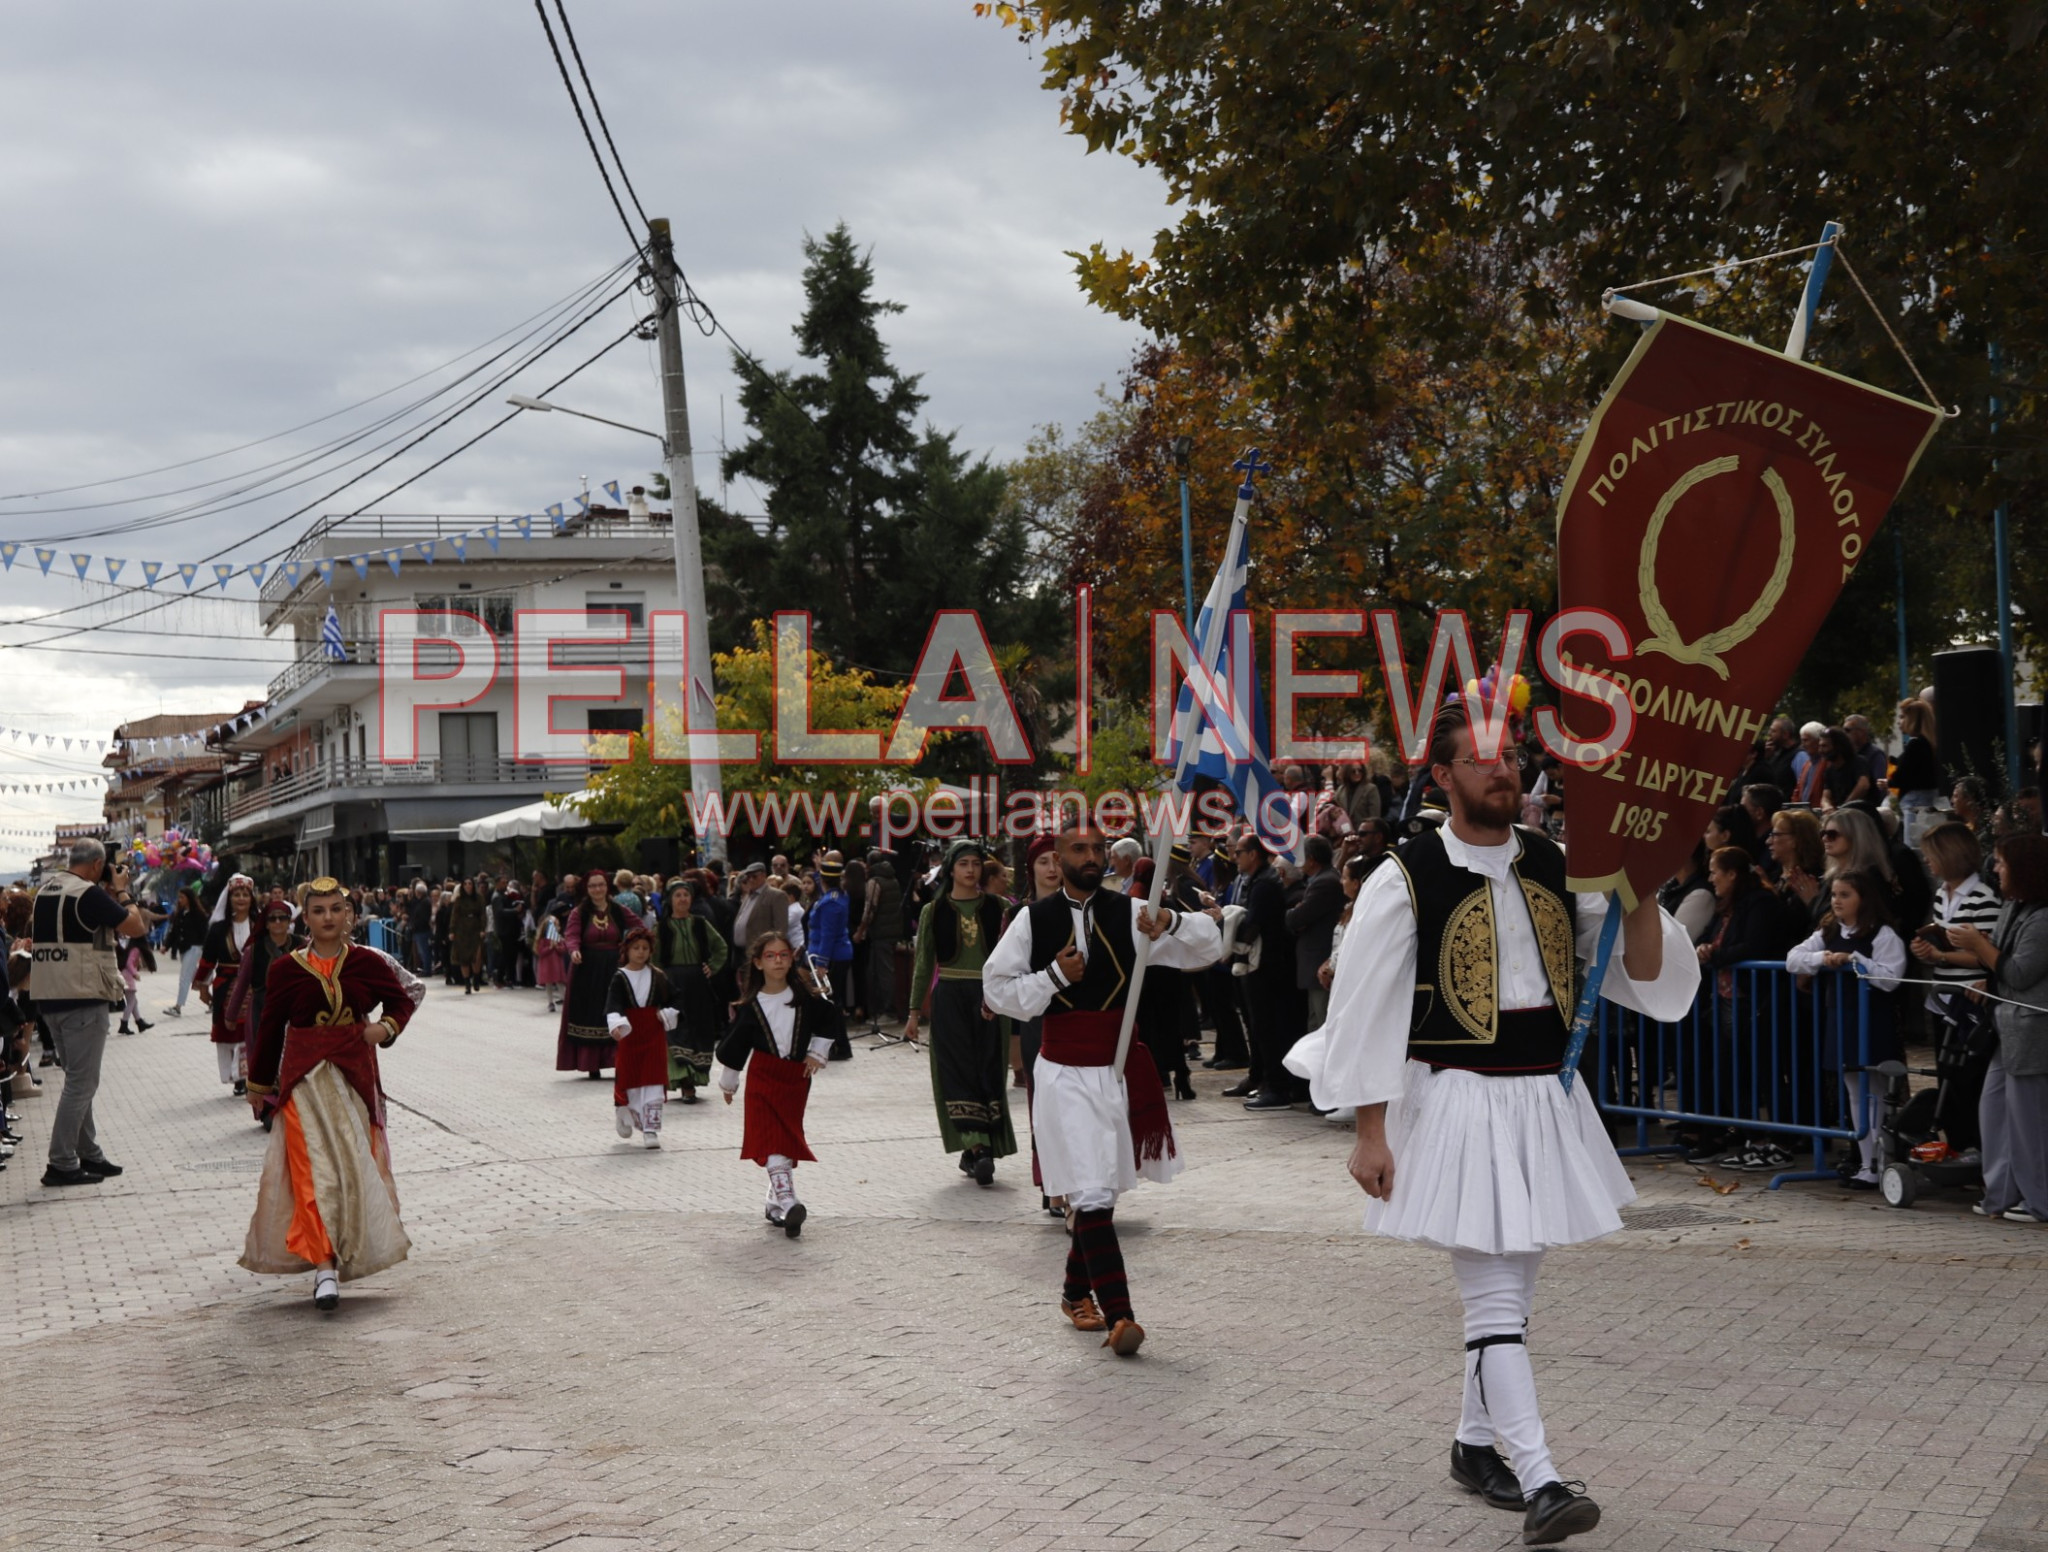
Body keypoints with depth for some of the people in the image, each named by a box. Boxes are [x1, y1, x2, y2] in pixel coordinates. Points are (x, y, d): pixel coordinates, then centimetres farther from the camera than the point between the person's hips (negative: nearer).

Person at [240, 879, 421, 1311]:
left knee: (356, 1166, 7)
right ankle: (324, 1266, -15)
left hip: (355, 1073, 2)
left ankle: (344, 1254, 25)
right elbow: (270, 1030, 7)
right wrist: (258, 1085, 13)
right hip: (305, 1079, -2)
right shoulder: (285, 970, -2)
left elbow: (402, 1000, 14)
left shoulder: (367, 963, 0)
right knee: (314, 1170, -11)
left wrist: (386, 1027, -7)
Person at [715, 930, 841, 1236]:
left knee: (788, 1140, 6)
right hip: (763, 1076, -2)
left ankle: (776, 1203, 20)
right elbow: (734, 1045, 6)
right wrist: (728, 1082, 12)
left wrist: (818, 1053, 9)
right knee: (773, 1141, -14)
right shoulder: (752, 1005, -3)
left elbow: (831, 1021, 14)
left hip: (797, 1077, 2)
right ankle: (787, 1203, -25)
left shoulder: (806, 998, -1)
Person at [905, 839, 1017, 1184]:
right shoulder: (934, 911, 6)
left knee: (988, 1070, -1)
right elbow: (924, 964, 8)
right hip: (950, 997, 0)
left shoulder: (995, 909, 6)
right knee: (959, 1069, -7)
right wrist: (915, 1011, 4)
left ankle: (974, 1151, 4)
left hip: (987, 997, 1)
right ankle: (978, 1147, -11)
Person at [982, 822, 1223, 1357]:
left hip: (1119, 1068, 3)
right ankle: (1118, 1316, -12)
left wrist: (1169, 923, -22)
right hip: (1063, 1073, -3)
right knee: (1091, 1195, -11)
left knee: (1100, 1190, 15)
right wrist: (1053, 976, -13)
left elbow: (1209, 946, -2)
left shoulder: (1128, 912, 2)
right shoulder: (1034, 919, -1)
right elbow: (998, 988, 2)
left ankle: (1077, 1292, 35)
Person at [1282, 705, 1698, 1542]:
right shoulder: (1407, 879, -9)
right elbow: (1365, 1011, -7)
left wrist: (1640, 896, -15)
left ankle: (1476, 1444, 33)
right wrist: (1371, 1133, -10)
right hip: (1460, 1104, -6)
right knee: (1495, 1298, -9)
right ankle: (1539, 1482, -8)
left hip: (1548, 1100, 6)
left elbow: (1643, 974, 4)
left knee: (1510, 1286, 17)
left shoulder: (1556, 864, 4)